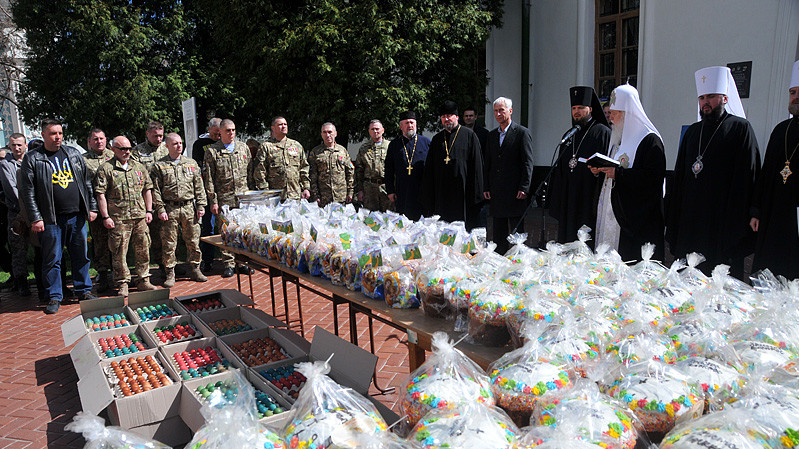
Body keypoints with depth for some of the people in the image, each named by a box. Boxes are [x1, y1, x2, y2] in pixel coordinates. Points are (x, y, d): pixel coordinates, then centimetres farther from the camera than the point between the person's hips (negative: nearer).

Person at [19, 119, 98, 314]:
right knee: (52, 259, 3)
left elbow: (86, 182, 15)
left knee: (81, 256, 10)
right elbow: (27, 191, -3)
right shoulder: (32, 158, 0)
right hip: (51, 219, -3)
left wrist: (92, 207, 10)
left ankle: (83, 290, 22)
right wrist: (35, 218, -8)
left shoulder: (74, 154, 11)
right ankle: (54, 297, 14)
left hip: (77, 216, 3)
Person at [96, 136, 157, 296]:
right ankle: (122, 283, 11)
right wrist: (105, 217, -8)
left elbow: (147, 189, 17)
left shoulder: (139, 167, 13)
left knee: (143, 249, 8)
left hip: (140, 217, 4)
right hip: (118, 219, -4)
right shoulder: (106, 169, -1)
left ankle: (144, 280, 19)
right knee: (119, 253, 0)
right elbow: (101, 194, -4)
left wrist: (149, 211, 10)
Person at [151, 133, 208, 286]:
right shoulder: (159, 166, 4)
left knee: (193, 241, 6)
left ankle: (195, 269, 18)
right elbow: (156, 190, 1)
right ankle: (170, 274, 11)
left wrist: (201, 205, 3)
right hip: (169, 209, -2)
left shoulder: (191, 163, 11)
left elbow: (199, 187, 10)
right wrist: (160, 209, -7)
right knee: (169, 243, 2)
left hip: (189, 207, 2)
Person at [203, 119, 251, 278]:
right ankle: (228, 263, 8)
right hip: (224, 199, -2)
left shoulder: (243, 147, 12)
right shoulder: (212, 151, 3)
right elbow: (209, 179, 0)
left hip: (243, 197, 2)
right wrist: (213, 201, -5)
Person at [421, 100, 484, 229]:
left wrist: (476, 194, -8)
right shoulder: (437, 139, 14)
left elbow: (476, 164, -1)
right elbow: (429, 169, 15)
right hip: (441, 193, 4)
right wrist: (428, 198, 7)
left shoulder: (469, 135, 2)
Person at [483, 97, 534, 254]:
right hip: (496, 193, 6)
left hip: (515, 192, -6)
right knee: (498, 233, 11)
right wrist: (486, 187, 8)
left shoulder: (523, 133, -3)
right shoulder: (492, 134, 15)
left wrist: (524, 188, -14)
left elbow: (528, 163, -7)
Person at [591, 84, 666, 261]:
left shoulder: (650, 140, -9)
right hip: (614, 209, 8)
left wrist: (618, 174, -20)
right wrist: (600, 170, 4)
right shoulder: (617, 137, 18)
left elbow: (654, 176, -18)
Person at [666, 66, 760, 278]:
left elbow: (746, 176, -7)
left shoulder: (740, 128, -1)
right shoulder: (692, 132, 16)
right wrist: (673, 219, 10)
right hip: (690, 219, 5)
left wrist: (737, 226, -13)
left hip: (722, 219, -5)